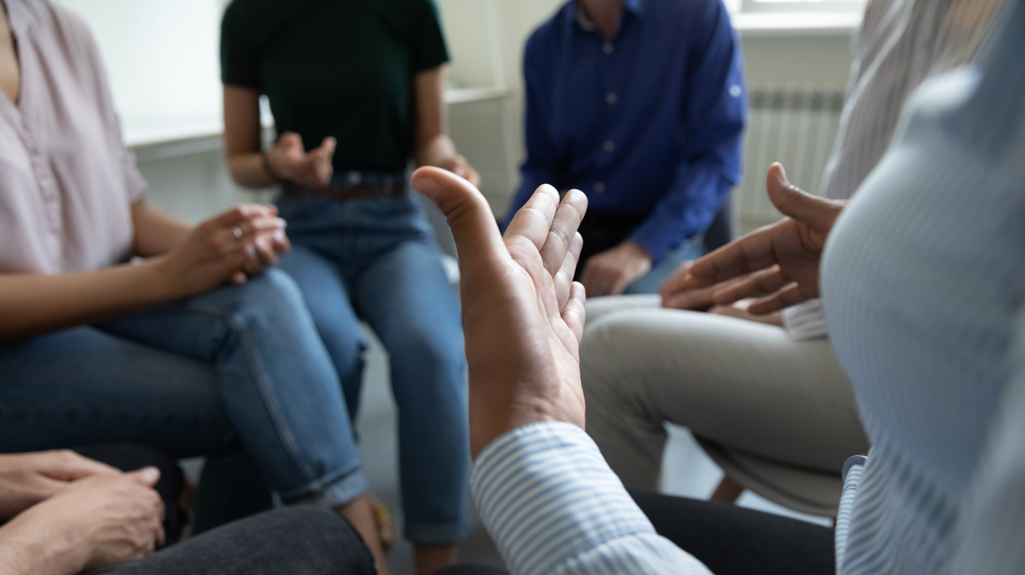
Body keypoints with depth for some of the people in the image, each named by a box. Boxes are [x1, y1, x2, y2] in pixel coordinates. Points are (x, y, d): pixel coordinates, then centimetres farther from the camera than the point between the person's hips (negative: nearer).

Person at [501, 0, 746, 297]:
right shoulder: (543, 45, 7)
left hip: (664, 236, -4)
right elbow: (542, 166, 10)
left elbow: (719, 157, -11)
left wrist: (640, 250, -22)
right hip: (568, 231, 4)